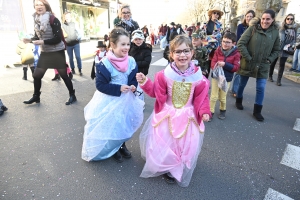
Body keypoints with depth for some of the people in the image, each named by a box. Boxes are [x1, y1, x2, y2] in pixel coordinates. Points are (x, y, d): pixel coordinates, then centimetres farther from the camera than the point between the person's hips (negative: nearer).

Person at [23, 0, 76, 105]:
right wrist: (30, 39, -6)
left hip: (57, 52, -6)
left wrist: (42, 42, -23)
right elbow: (38, 37, 14)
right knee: (36, 75, 9)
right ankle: (36, 96, 27)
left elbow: (58, 38, -19)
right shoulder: (37, 20, 5)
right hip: (44, 53, 7)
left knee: (64, 75, 1)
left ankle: (72, 96, 15)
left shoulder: (53, 20, -14)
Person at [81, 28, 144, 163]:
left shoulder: (131, 62, -5)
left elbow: (134, 79, 6)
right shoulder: (105, 64, -20)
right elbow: (100, 85, -18)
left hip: (126, 99, 5)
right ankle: (113, 150, 34)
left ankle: (122, 145, 43)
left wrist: (133, 86, -16)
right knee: (111, 125, 8)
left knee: (125, 123, 18)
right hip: (109, 100, -5)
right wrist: (118, 88, -25)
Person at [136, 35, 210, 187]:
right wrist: (144, 82, -17)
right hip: (167, 115, 0)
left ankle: (178, 172, 40)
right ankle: (167, 169, 39)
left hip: (188, 117, 1)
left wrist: (204, 112, -14)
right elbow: (155, 92, -5)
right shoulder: (165, 74, -12)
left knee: (187, 147, 11)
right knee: (163, 145, 8)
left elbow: (202, 97, -2)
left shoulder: (198, 77, -10)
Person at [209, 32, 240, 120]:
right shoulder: (218, 50, -6)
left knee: (222, 97, 14)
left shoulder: (236, 54, -9)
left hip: (227, 78, 0)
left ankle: (223, 111, 37)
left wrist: (225, 65, -24)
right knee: (213, 96, 3)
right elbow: (213, 62, -7)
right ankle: (211, 112, 18)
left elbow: (236, 67, -11)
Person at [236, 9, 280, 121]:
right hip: (247, 64, -2)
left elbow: (276, 50, 11)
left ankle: (257, 111, 14)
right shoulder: (253, 28, -9)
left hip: (263, 66, 2)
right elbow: (240, 43, -13)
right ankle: (238, 101, 38)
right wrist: (247, 58, -16)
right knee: (242, 84, 13)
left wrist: (270, 60, -3)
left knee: (261, 88, 1)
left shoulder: (275, 32, 1)